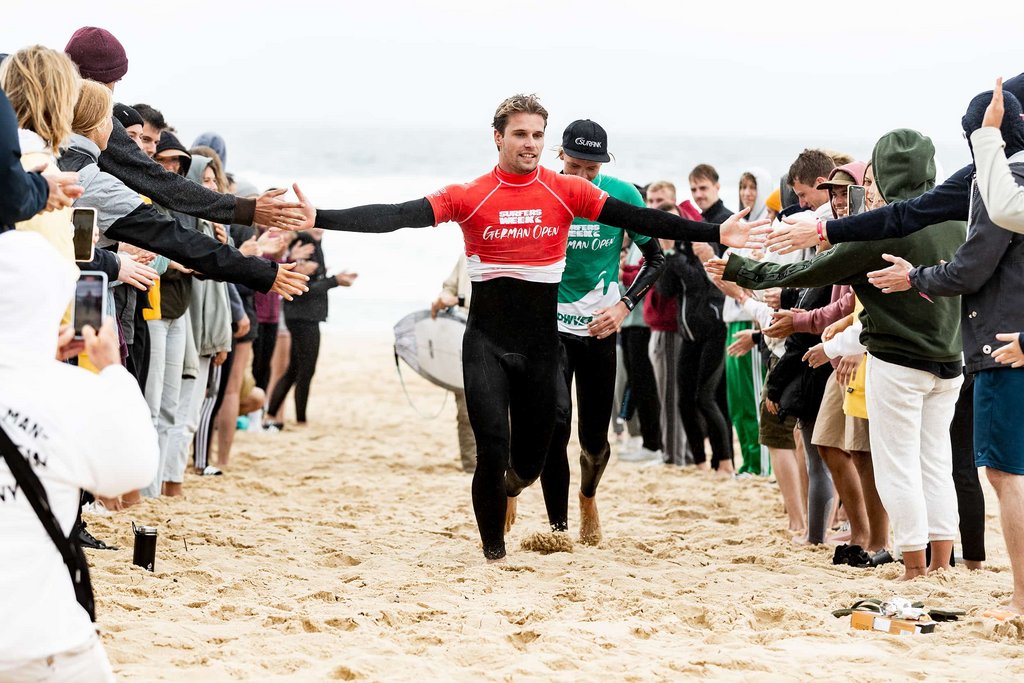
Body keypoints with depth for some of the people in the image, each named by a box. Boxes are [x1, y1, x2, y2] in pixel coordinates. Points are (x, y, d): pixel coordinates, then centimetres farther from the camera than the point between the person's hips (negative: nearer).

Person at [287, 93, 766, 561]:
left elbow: (640, 220, -3)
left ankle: (505, 491, 45)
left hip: (542, 344, 2)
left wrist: (715, 233, -9)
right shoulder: (470, 197, -6)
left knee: (529, 460, 8)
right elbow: (396, 216, -15)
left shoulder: (566, 191, -1)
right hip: (487, 343, -2)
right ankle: (493, 551, 7)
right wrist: (320, 219, -28)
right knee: (492, 450, -12)